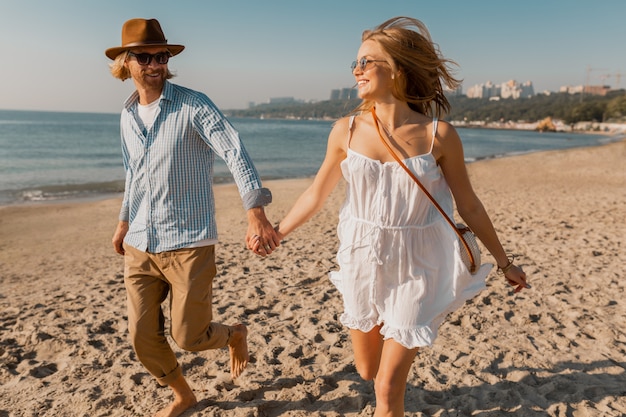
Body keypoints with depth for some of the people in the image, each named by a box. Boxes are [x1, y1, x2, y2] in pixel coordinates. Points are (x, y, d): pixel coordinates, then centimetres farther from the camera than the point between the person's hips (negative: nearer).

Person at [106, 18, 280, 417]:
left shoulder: (193, 106, -10)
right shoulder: (128, 115, 10)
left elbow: (236, 153, -24)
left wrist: (256, 212, -39)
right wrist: (124, 221, 28)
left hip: (188, 242, -6)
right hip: (139, 246, 6)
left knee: (189, 336, -1)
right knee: (143, 338, 9)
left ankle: (235, 333, 35)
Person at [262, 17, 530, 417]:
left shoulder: (439, 135, -11)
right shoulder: (346, 131, -6)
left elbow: (469, 206, 0)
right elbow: (316, 194, 6)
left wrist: (505, 263, 7)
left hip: (414, 269, -2)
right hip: (362, 264, 3)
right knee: (367, 370, 21)